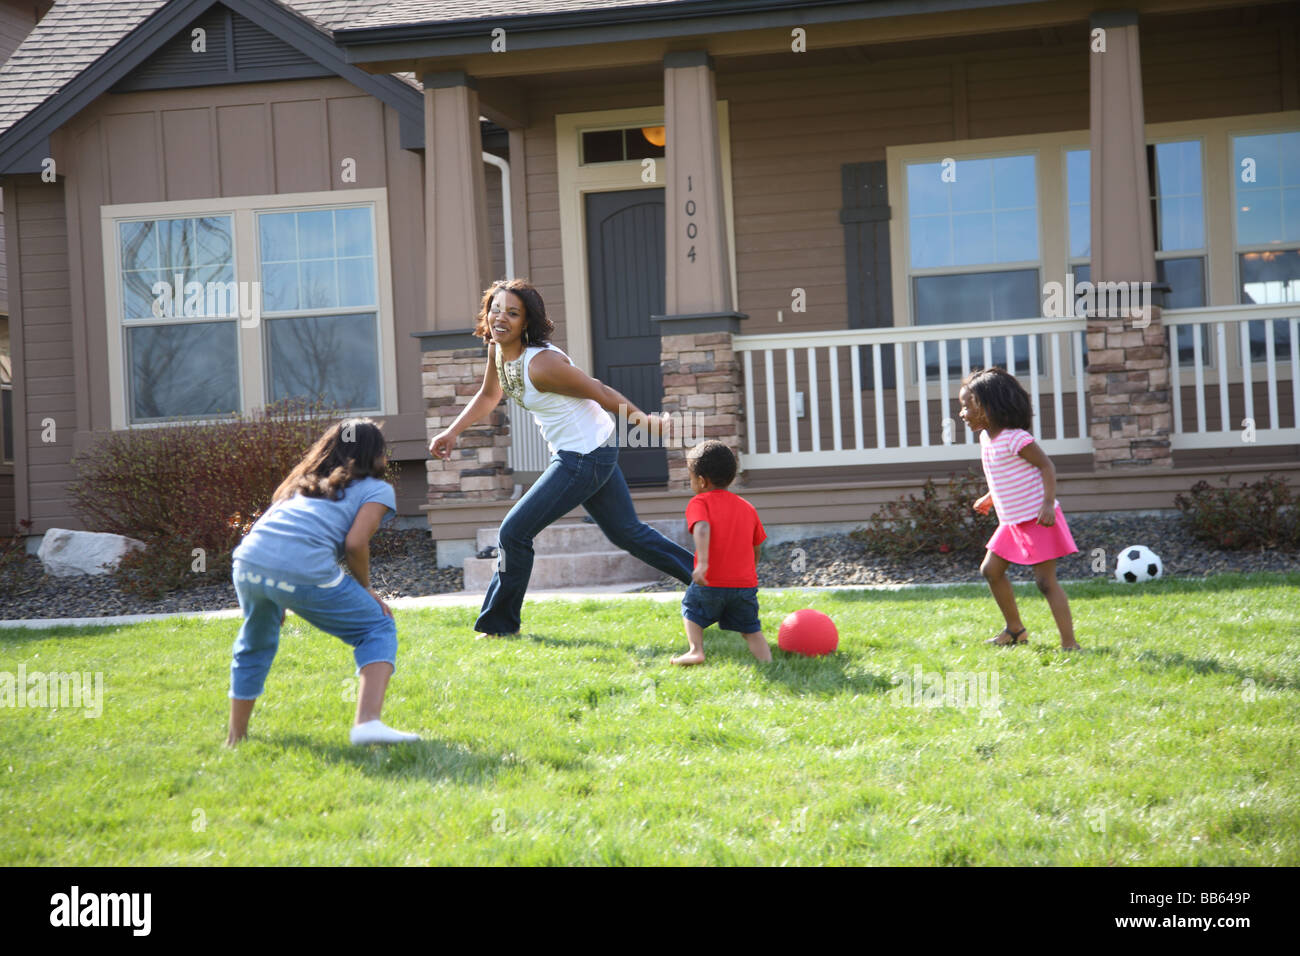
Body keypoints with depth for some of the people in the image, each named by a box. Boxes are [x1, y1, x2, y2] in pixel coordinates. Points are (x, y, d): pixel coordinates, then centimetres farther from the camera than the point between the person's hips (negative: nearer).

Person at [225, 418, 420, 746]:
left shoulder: (302, 483, 33)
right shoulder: (376, 489, 16)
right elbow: (355, 542, 0)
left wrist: (275, 598, 36)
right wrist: (365, 588, 15)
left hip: (249, 561, 6)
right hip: (305, 572, -6)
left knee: (254, 645, 32)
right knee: (378, 630, 11)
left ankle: (236, 737, 37)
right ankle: (367, 722, -8)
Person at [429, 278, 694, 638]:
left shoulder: (541, 364, -27)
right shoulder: (498, 349, -1)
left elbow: (600, 393, -17)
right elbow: (489, 396, 17)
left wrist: (640, 417, -9)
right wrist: (452, 432, 9)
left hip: (584, 458, -9)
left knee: (514, 533, -6)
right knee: (627, 531, 21)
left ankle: (499, 624, 8)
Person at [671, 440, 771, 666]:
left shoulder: (699, 503, -1)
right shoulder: (747, 507, 15)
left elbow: (702, 529, -22)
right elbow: (756, 548, 20)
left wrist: (703, 563, -33)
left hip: (711, 584, -3)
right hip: (746, 584, 4)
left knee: (691, 609, 23)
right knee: (751, 628, 13)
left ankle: (696, 650, 6)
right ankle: (767, 663, -7)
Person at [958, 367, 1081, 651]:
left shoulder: (1016, 438, -20)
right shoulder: (986, 438, 7)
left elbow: (1046, 466, -20)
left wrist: (1048, 503, -28)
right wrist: (990, 497, 24)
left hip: (1037, 520, -10)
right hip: (1012, 521, 10)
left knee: (1046, 581, -10)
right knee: (991, 570, 13)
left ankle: (1069, 643, -6)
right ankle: (1015, 630, 27)